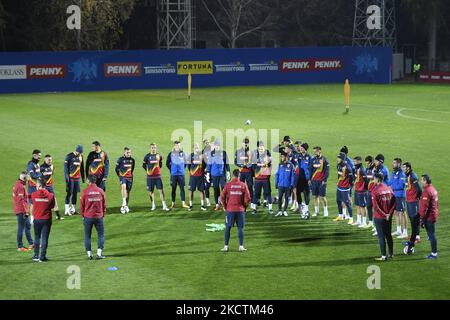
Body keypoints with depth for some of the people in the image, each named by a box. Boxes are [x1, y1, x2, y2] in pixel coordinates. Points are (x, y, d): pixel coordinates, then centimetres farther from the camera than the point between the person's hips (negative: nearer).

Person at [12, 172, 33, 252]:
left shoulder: (17, 185, 13)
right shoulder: (20, 187, -18)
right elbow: (21, 200, -21)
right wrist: (25, 211, -20)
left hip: (19, 210, 11)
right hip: (21, 211, -11)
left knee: (27, 226, 18)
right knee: (21, 228, -5)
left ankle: (31, 244, 27)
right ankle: (20, 246, -2)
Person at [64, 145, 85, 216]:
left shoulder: (80, 157, 10)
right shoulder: (69, 156, -8)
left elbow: (82, 167, 19)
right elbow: (65, 167, -9)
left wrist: (83, 177, 19)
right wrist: (67, 177, -14)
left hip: (77, 178, 6)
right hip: (70, 178, -6)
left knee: (75, 193, 7)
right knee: (69, 193, -7)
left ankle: (73, 208, 15)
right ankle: (67, 209, -7)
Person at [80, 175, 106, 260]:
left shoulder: (85, 192, -6)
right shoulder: (101, 191, -1)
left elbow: (81, 205, 0)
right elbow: (104, 205, 6)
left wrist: (82, 215, 13)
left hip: (88, 217, -1)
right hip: (99, 217, 1)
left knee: (87, 236, 9)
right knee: (101, 235, 10)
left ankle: (89, 254, 7)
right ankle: (99, 253, 2)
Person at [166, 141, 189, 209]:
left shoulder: (182, 153, 2)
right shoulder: (171, 154, -1)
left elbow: (185, 162, 13)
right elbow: (167, 163, 6)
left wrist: (182, 168, 8)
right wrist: (171, 169, 5)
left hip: (181, 173, 1)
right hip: (174, 174, -1)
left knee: (182, 188, 0)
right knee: (173, 189, 7)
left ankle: (183, 203, 1)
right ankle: (173, 203, 14)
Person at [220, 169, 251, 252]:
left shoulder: (228, 185, -3)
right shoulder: (243, 185, -1)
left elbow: (222, 197, -4)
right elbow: (247, 198, -3)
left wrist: (225, 207, 8)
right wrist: (244, 206, 12)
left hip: (230, 210, 0)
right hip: (240, 210, 0)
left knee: (228, 228, 6)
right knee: (240, 228, 6)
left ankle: (226, 246, 4)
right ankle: (241, 246, 4)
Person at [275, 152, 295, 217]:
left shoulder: (290, 165, -3)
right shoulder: (280, 165, 6)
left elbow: (293, 175, -2)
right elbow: (277, 174, 11)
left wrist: (292, 184, -6)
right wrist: (276, 183, 5)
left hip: (288, 185, -2)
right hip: (281, 185, 2)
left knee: (287, 198, 6)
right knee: (280, 197, -2)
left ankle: (285, 210, 15)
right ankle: (279, 211, 5)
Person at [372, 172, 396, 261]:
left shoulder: (375, 191, -15)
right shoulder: (388, 189, 2)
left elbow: (376, 206, -19)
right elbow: (394, 203, 0)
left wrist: (384, 214, -12)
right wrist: (389, 213, -2)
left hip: (379, 217, -6)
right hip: (388, 217, 6)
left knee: (381, 237, 0)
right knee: (388, 235, 16)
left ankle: (383, 256, 1)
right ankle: (391, 254, 22)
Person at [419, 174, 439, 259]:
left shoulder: (426, 191, -19)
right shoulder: (433, 189, 11)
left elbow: (424, 207, -21)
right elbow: (436, 203, 18)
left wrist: (422, 219, -19)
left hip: (428, 217, -10)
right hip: (434, 216, 10)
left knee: (431, 235, -3)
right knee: (431, 234, 15)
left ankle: (434, 253, 1)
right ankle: (434, 253, 20)